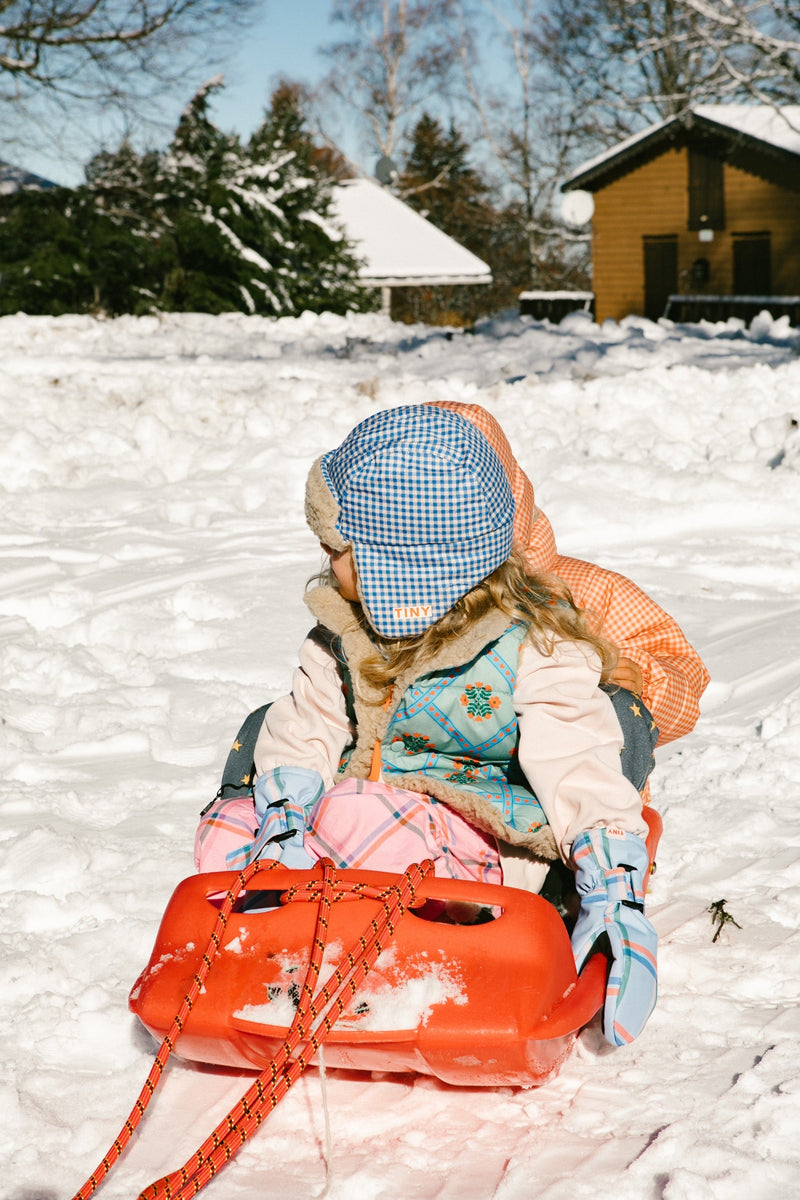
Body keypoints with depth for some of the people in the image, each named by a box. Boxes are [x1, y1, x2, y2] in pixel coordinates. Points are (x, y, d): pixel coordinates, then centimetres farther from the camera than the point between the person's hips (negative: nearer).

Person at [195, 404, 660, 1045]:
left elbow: (579, 769, -18)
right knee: (228, 829, -15)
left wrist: (616, 891, -30)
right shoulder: (345, 632, 5)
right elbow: (302, 733, 3)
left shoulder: (533, 645, -14)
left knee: (355, 814, -36)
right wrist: (283, 828, -16)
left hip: (485, 839, -7)